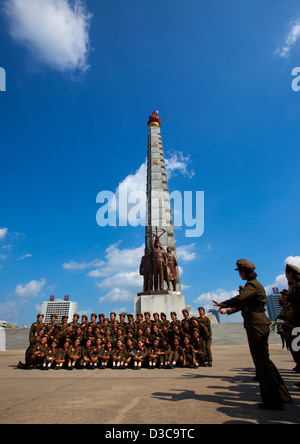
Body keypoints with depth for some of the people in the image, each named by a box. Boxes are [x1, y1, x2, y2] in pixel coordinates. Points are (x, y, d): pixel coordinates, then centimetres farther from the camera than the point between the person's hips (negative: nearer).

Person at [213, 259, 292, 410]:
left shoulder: (252, 284, -14)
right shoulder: (254, 284, 19)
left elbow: (239, 299, -30)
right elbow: (243, 303, 28)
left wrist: (221, 304, -15)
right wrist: (227, 311, 32)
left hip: (256, 323, -10)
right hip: (259, 323, 10)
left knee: (261, 361, -3)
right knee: (264, 359, 17)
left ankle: (273, 401, 6)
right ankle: (281, 395, 29)